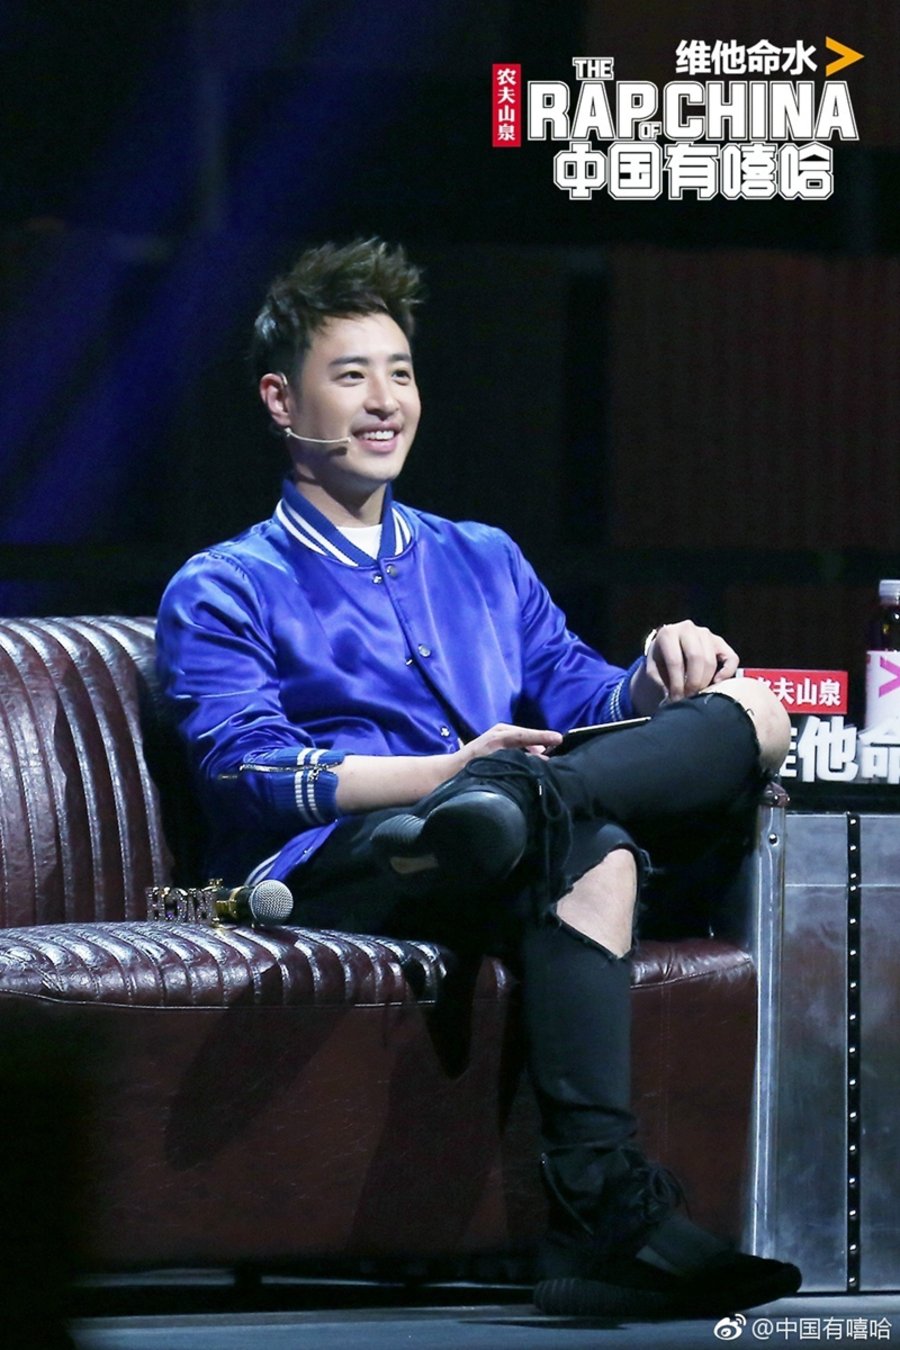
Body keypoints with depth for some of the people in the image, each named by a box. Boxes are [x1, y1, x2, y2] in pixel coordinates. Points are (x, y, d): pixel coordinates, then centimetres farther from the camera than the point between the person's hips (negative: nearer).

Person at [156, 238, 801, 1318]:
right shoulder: (221, 595, 14)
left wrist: (653, 683, -7)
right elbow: (246, 772, -4)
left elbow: (577, 698, 20)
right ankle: (605, 1211, -55)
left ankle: (501, 812, -50)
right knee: (587, 842, -38)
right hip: (332, 869, -5)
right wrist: (443, 770, -19)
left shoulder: (484, 563, 33)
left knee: (749, 713, -22)